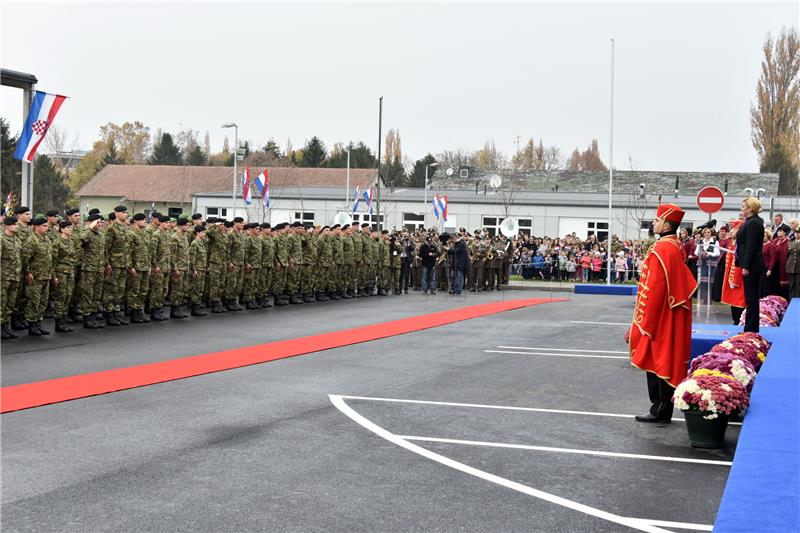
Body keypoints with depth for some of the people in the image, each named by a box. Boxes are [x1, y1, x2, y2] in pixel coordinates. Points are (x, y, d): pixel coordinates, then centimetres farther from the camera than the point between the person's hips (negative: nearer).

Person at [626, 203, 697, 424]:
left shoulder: (661, 249, -19)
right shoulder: (677, 247, 10)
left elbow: (653, 289, -21)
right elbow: (685, 283, 17)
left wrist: (642, 324, -17)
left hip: (659, 318, -9)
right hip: (673, 318, 9)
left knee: (657, 362, -2)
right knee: (666, 362, 13)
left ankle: (660, 412, 4)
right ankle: (661, 410, 19)